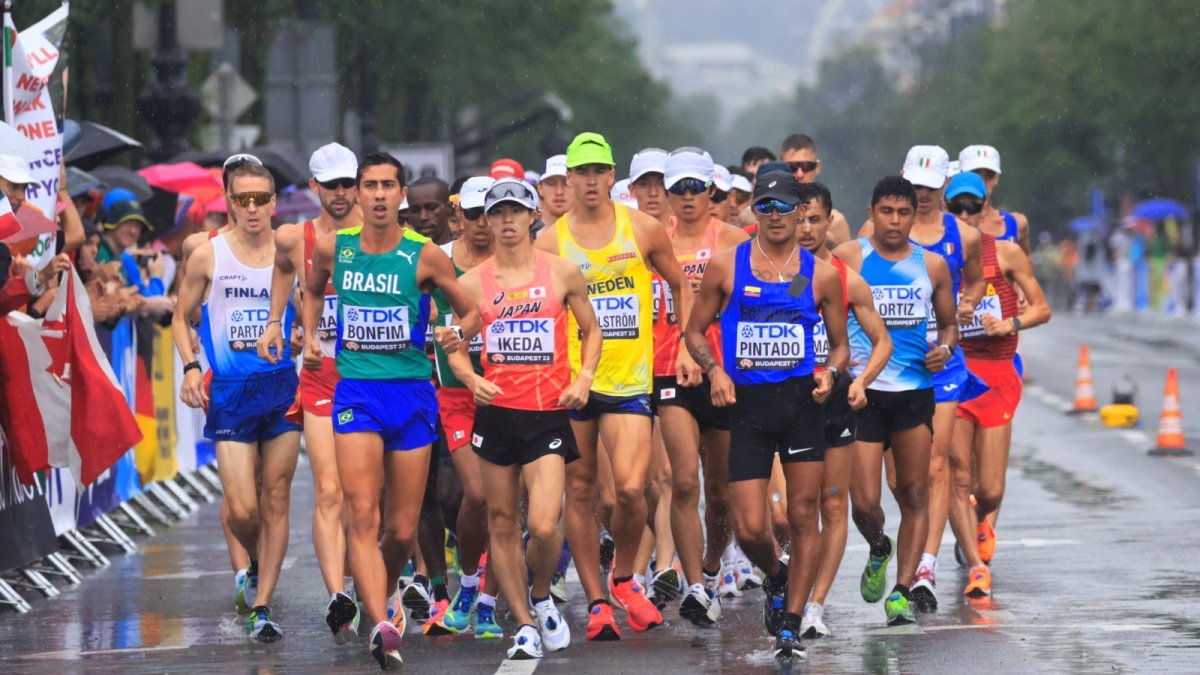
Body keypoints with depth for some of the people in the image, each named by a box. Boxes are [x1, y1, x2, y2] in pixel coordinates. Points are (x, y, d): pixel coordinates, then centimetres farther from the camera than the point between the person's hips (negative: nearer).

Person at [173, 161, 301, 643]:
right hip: (229, 391, -1)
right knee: (242, 509, -7)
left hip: (283, 386, 1)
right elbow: (181, 317, 10)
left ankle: (262, 607, 7)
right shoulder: (209, 255, 0)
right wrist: (190, 367, -4)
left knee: (275, 499, 1)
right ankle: (257, 561, 28)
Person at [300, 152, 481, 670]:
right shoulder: (332, 249, 3)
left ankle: (379, 596, 33)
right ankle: (382, 626, -28)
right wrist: (310, 336, 8)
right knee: (362, 516, -18)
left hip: (413, 392, 0)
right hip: (356, 393, 0)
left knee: (402, 531, 5)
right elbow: (311, 291, 25)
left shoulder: (424, 255, -2)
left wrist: (459, 333, -15)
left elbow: (471, 312, 7)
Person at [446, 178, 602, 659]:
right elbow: (454, 346, 11)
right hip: (496, 412, 2)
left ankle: (541, 596, 16)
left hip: (549, 413, -2)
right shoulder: (473, 283, 4)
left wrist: (584, 377, -1)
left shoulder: (562, 273, 2)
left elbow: (591, 329, 14)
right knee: (502, 523, 5)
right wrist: (471, 378, -9)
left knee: (543, 526, -14)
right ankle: (524, 624, 16)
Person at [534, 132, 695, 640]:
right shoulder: (550, 241, 1)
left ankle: (624, 579, 10)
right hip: (570, 381, 1)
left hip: (629, 380, -1)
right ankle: (596, 602, 13)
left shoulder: (643, 230, 3)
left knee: (631, 487, -15)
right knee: (580, 492, 4)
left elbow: (679, 285, 17)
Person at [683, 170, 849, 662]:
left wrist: (830, 373, -7)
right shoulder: (726, 266, 4)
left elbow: (840, 343, 14)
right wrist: (714, 370, -6)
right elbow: (695, 330, 11)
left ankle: (790, 624, 9)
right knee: (750, 529, -5)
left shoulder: (821, 275, 5)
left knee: (803, 517, -2)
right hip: (747, 402, 0)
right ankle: (776, 577, 29)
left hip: (801, 400, 0)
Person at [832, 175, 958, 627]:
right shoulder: (846, 258, -1)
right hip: (862, 391, -2)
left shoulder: (932, 266, 8)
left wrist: (945, 348, -3)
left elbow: (949, 323, 19)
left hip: (915, 391, 2)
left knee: (915, 495, 1)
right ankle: (879, 550, 27)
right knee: (864, 502, -6)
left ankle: (901, 589, 8)